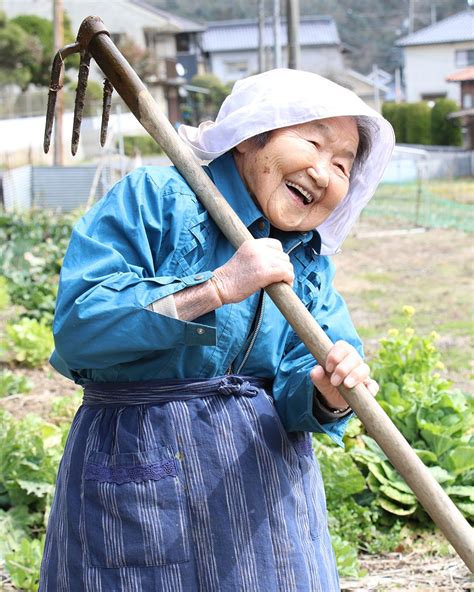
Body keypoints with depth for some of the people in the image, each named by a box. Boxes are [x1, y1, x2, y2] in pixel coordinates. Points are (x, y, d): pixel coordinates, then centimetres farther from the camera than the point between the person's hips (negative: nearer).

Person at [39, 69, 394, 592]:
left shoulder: (309, 262, 8)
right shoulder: (153, 199, -11)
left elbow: (293, 393, -3)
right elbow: (78, 328, -22)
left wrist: (325, 394, -27)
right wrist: (218, 287, -26)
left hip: (266, 474, 5)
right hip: (137, 471, -5)